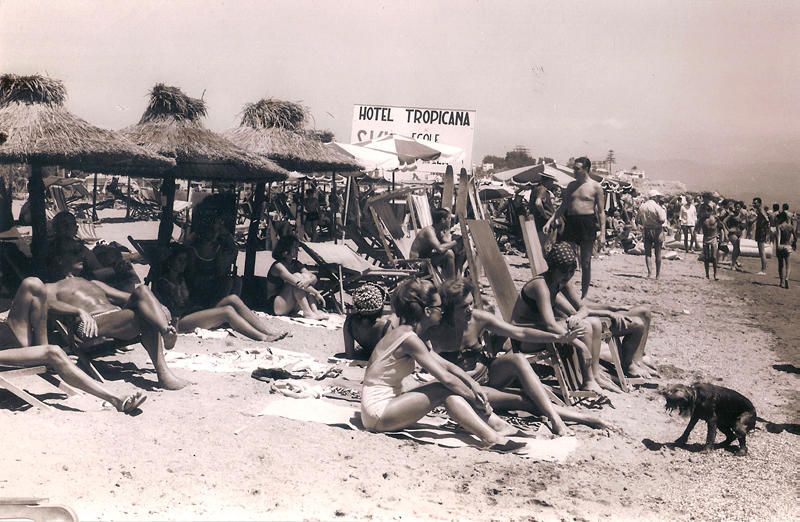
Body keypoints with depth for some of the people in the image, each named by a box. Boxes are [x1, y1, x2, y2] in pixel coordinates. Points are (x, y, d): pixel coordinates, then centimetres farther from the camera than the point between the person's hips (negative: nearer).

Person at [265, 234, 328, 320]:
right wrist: (317, 293, -25)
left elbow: (314, 278, -5)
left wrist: (308, 280, -29)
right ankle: (308, 313, -27)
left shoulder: (296, 264, 8)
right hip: (275, 306, -7)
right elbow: (296, 282, -26)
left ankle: (314, 310, -22)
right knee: (297, 276, -22)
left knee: (305, 276, -9)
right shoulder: (278, 266, -15)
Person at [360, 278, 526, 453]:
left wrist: (475, 386, 0)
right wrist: (475, 398, -10)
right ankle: (491, 439, -23)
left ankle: (497, 425, -3)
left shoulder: (410, 335, 11)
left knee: (449, 388, 1)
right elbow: (446, 378, -21)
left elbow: (447, 366, 12)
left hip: (388, 405, 9)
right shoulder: (408, 338, -19)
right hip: (377, 412, -9)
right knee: (446, 389, -18)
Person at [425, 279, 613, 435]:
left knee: (517, 358, -27)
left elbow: (519, 333, -8)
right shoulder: (434, 332, -19)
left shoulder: (479, 319, -8)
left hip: (486, 372, 5)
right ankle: (570, 414, -29)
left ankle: (555, 418, -32)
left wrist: (558, 338, -15)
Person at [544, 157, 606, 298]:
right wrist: (550, 221, 7)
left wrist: (602, 233, -8)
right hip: (571, 223, 4)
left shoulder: (595, 187, 0)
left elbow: (601, 211, -1)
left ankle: (584, 295, 10)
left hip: (587, 223, -4)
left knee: (585, 262, 2)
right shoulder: (571, 185, 14)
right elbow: (563, 207, 18)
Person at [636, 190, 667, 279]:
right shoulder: (657, 207, -14)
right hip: (657, 231, -3)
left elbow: (638, 220, 3)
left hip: (647, 231, 3)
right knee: (658, 254, 6)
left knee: (647, 253, 7)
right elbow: (662, 220, -20)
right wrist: (664, 211, -3)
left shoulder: (642, 207, 0)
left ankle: (649, 270, -10)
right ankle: (658, 274, 10)